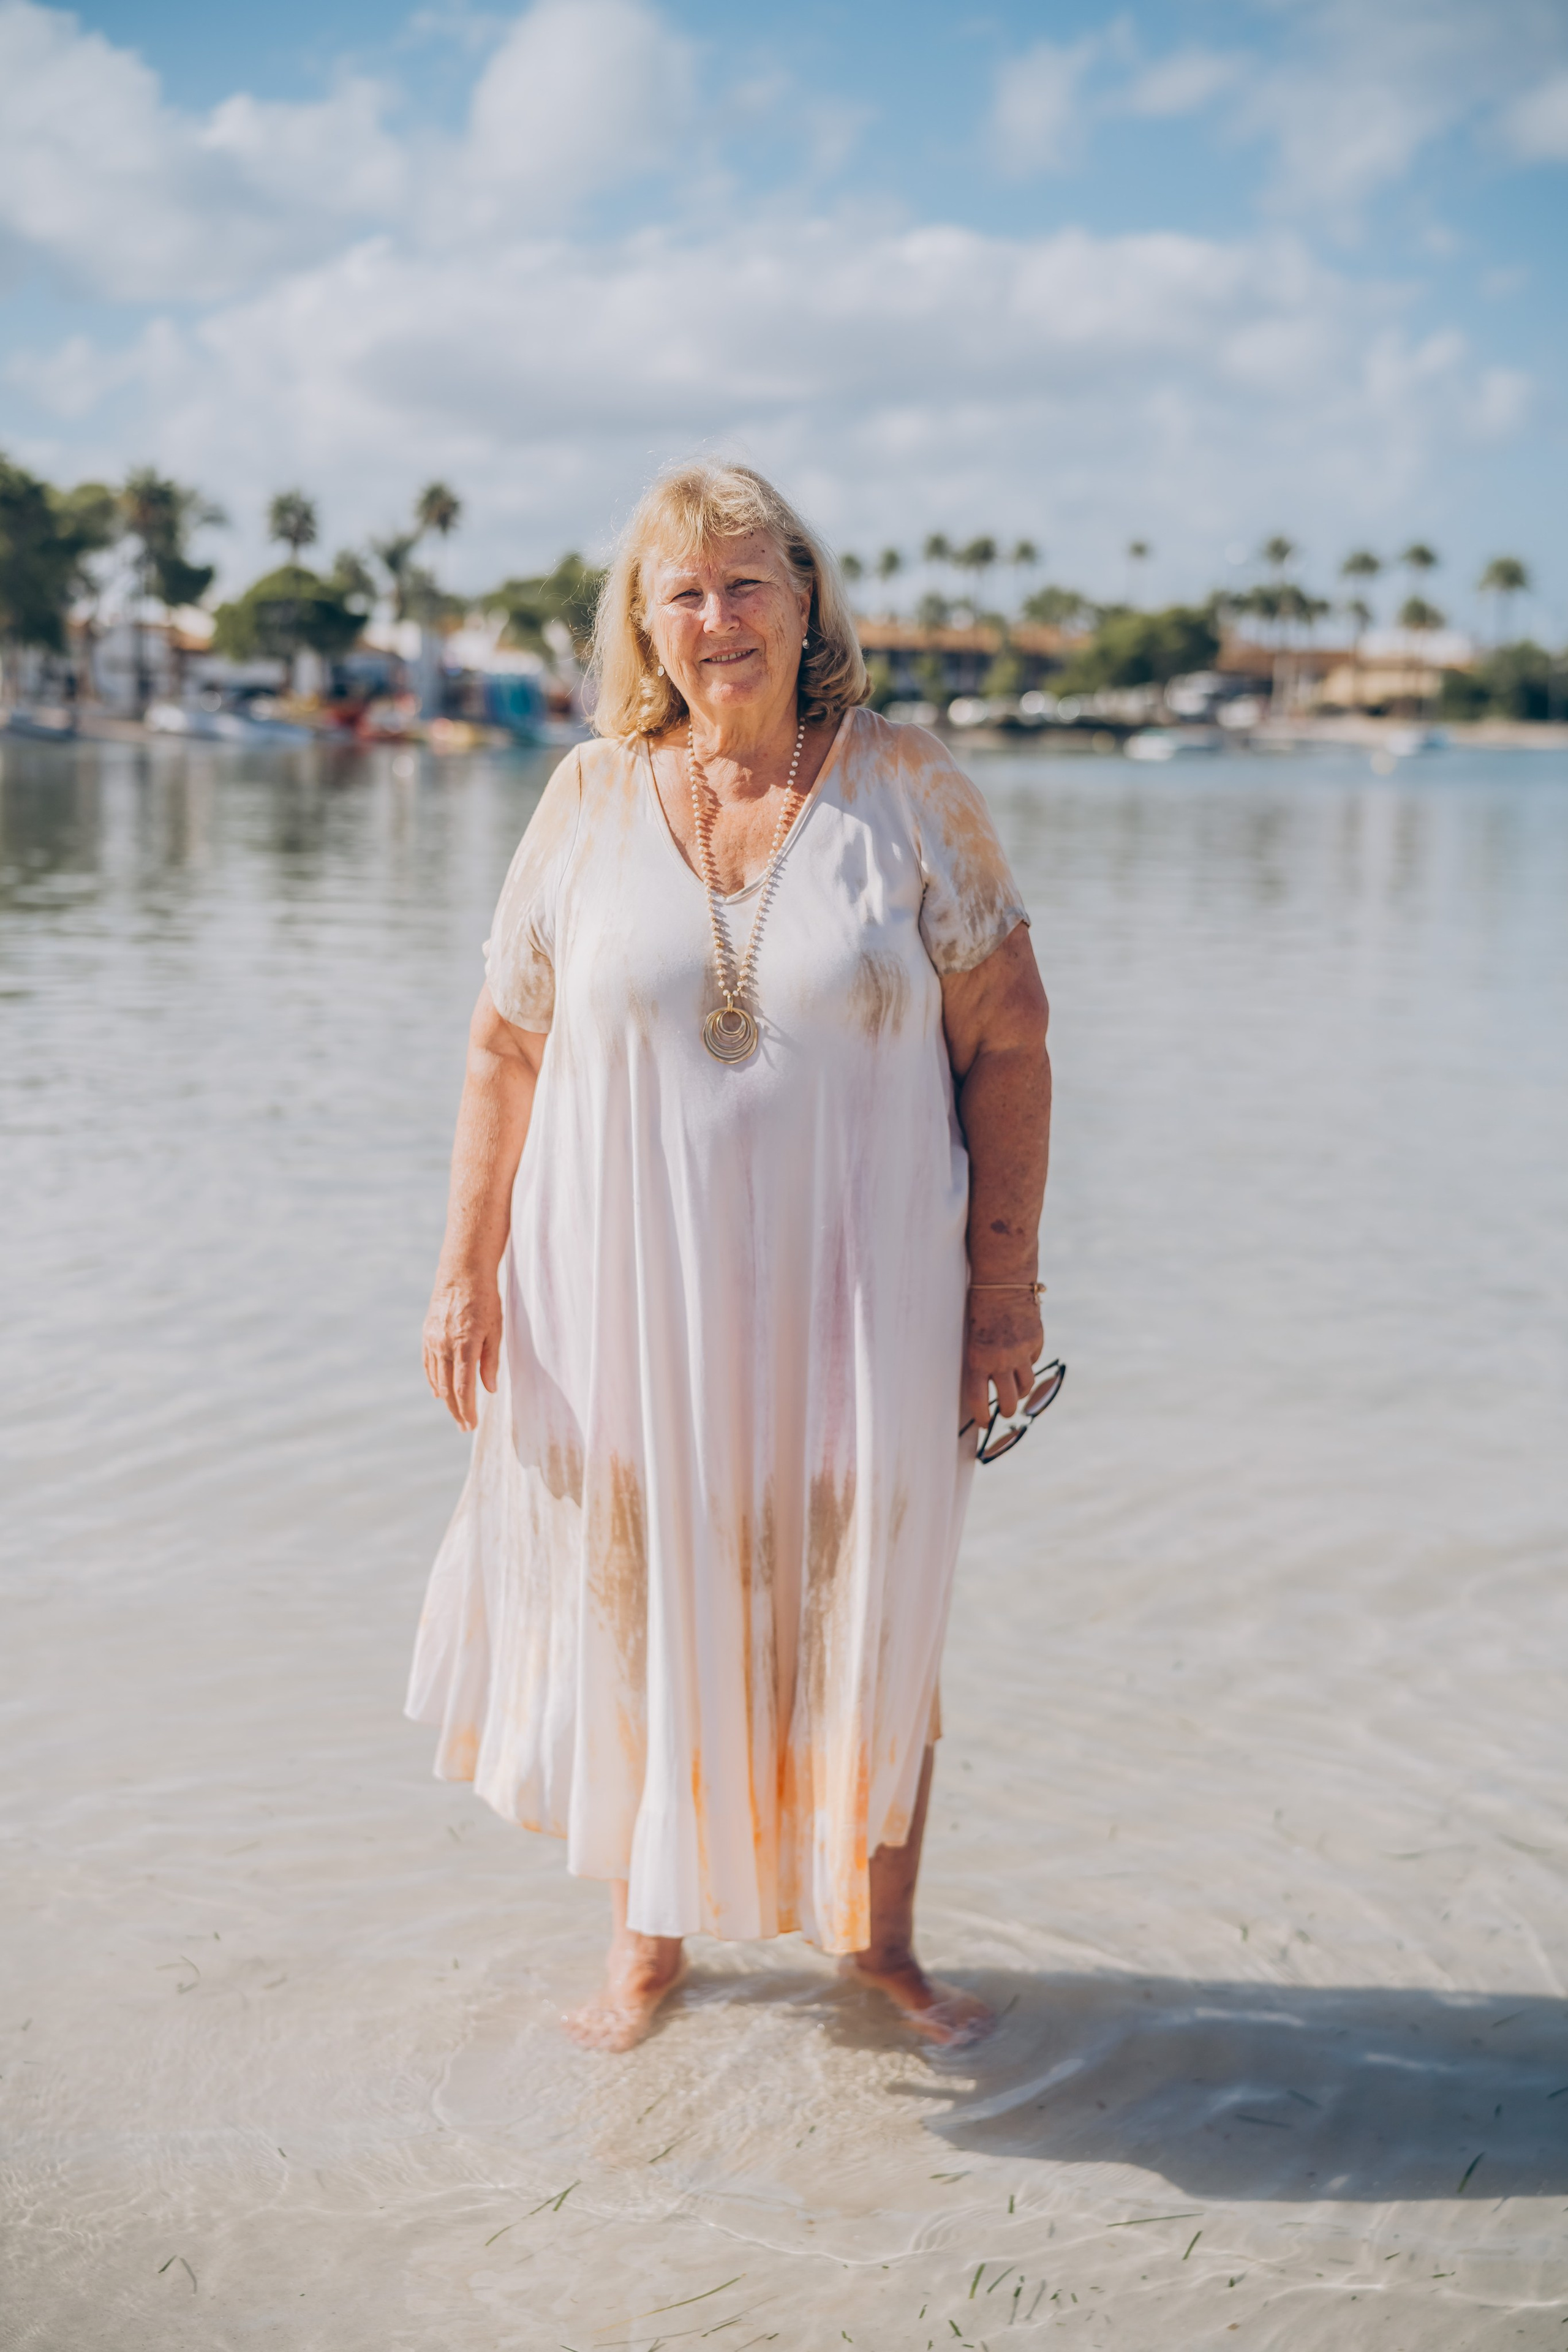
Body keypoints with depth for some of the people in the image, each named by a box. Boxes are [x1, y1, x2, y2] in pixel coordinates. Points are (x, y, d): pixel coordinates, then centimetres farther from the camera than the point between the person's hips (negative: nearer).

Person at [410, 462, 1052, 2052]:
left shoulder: (908, 789, -2)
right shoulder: (592, 801, 2)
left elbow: (1006, 1044, -1)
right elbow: (505, 1050, 5)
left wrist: (1006, 1283, -5)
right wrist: (466, 1271, 1)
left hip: (854, 1298, -1)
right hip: (629, 1298, 1)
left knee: (868, 1622, 8)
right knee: (643, 1611, 11)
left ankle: (876, 1937, 29)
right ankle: (648, 1932, 31)